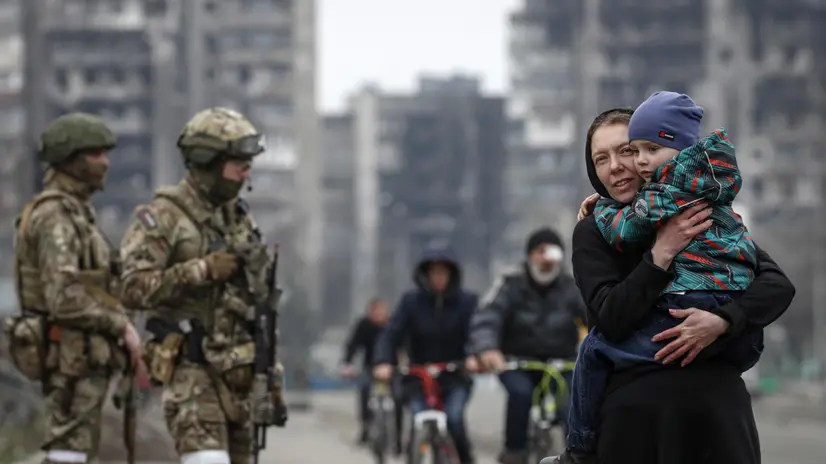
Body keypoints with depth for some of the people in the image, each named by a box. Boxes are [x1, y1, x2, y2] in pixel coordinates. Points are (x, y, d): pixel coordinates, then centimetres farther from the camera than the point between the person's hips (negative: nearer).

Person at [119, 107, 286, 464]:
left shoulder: (239, 218, 14)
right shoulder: (163, 217, -8)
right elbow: (134, 288, -19)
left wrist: (272, 379, 14)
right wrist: (202, 270, -20)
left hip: (239, 370, 7)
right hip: (191, 369, -7)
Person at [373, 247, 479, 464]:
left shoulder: (467, 302, -3)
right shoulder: (411, 301, -3)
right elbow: (392, 333, -11)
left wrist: (473, 356, -36)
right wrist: (383, 362, -29)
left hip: (455, 377, -1)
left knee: (454, 417, -25)